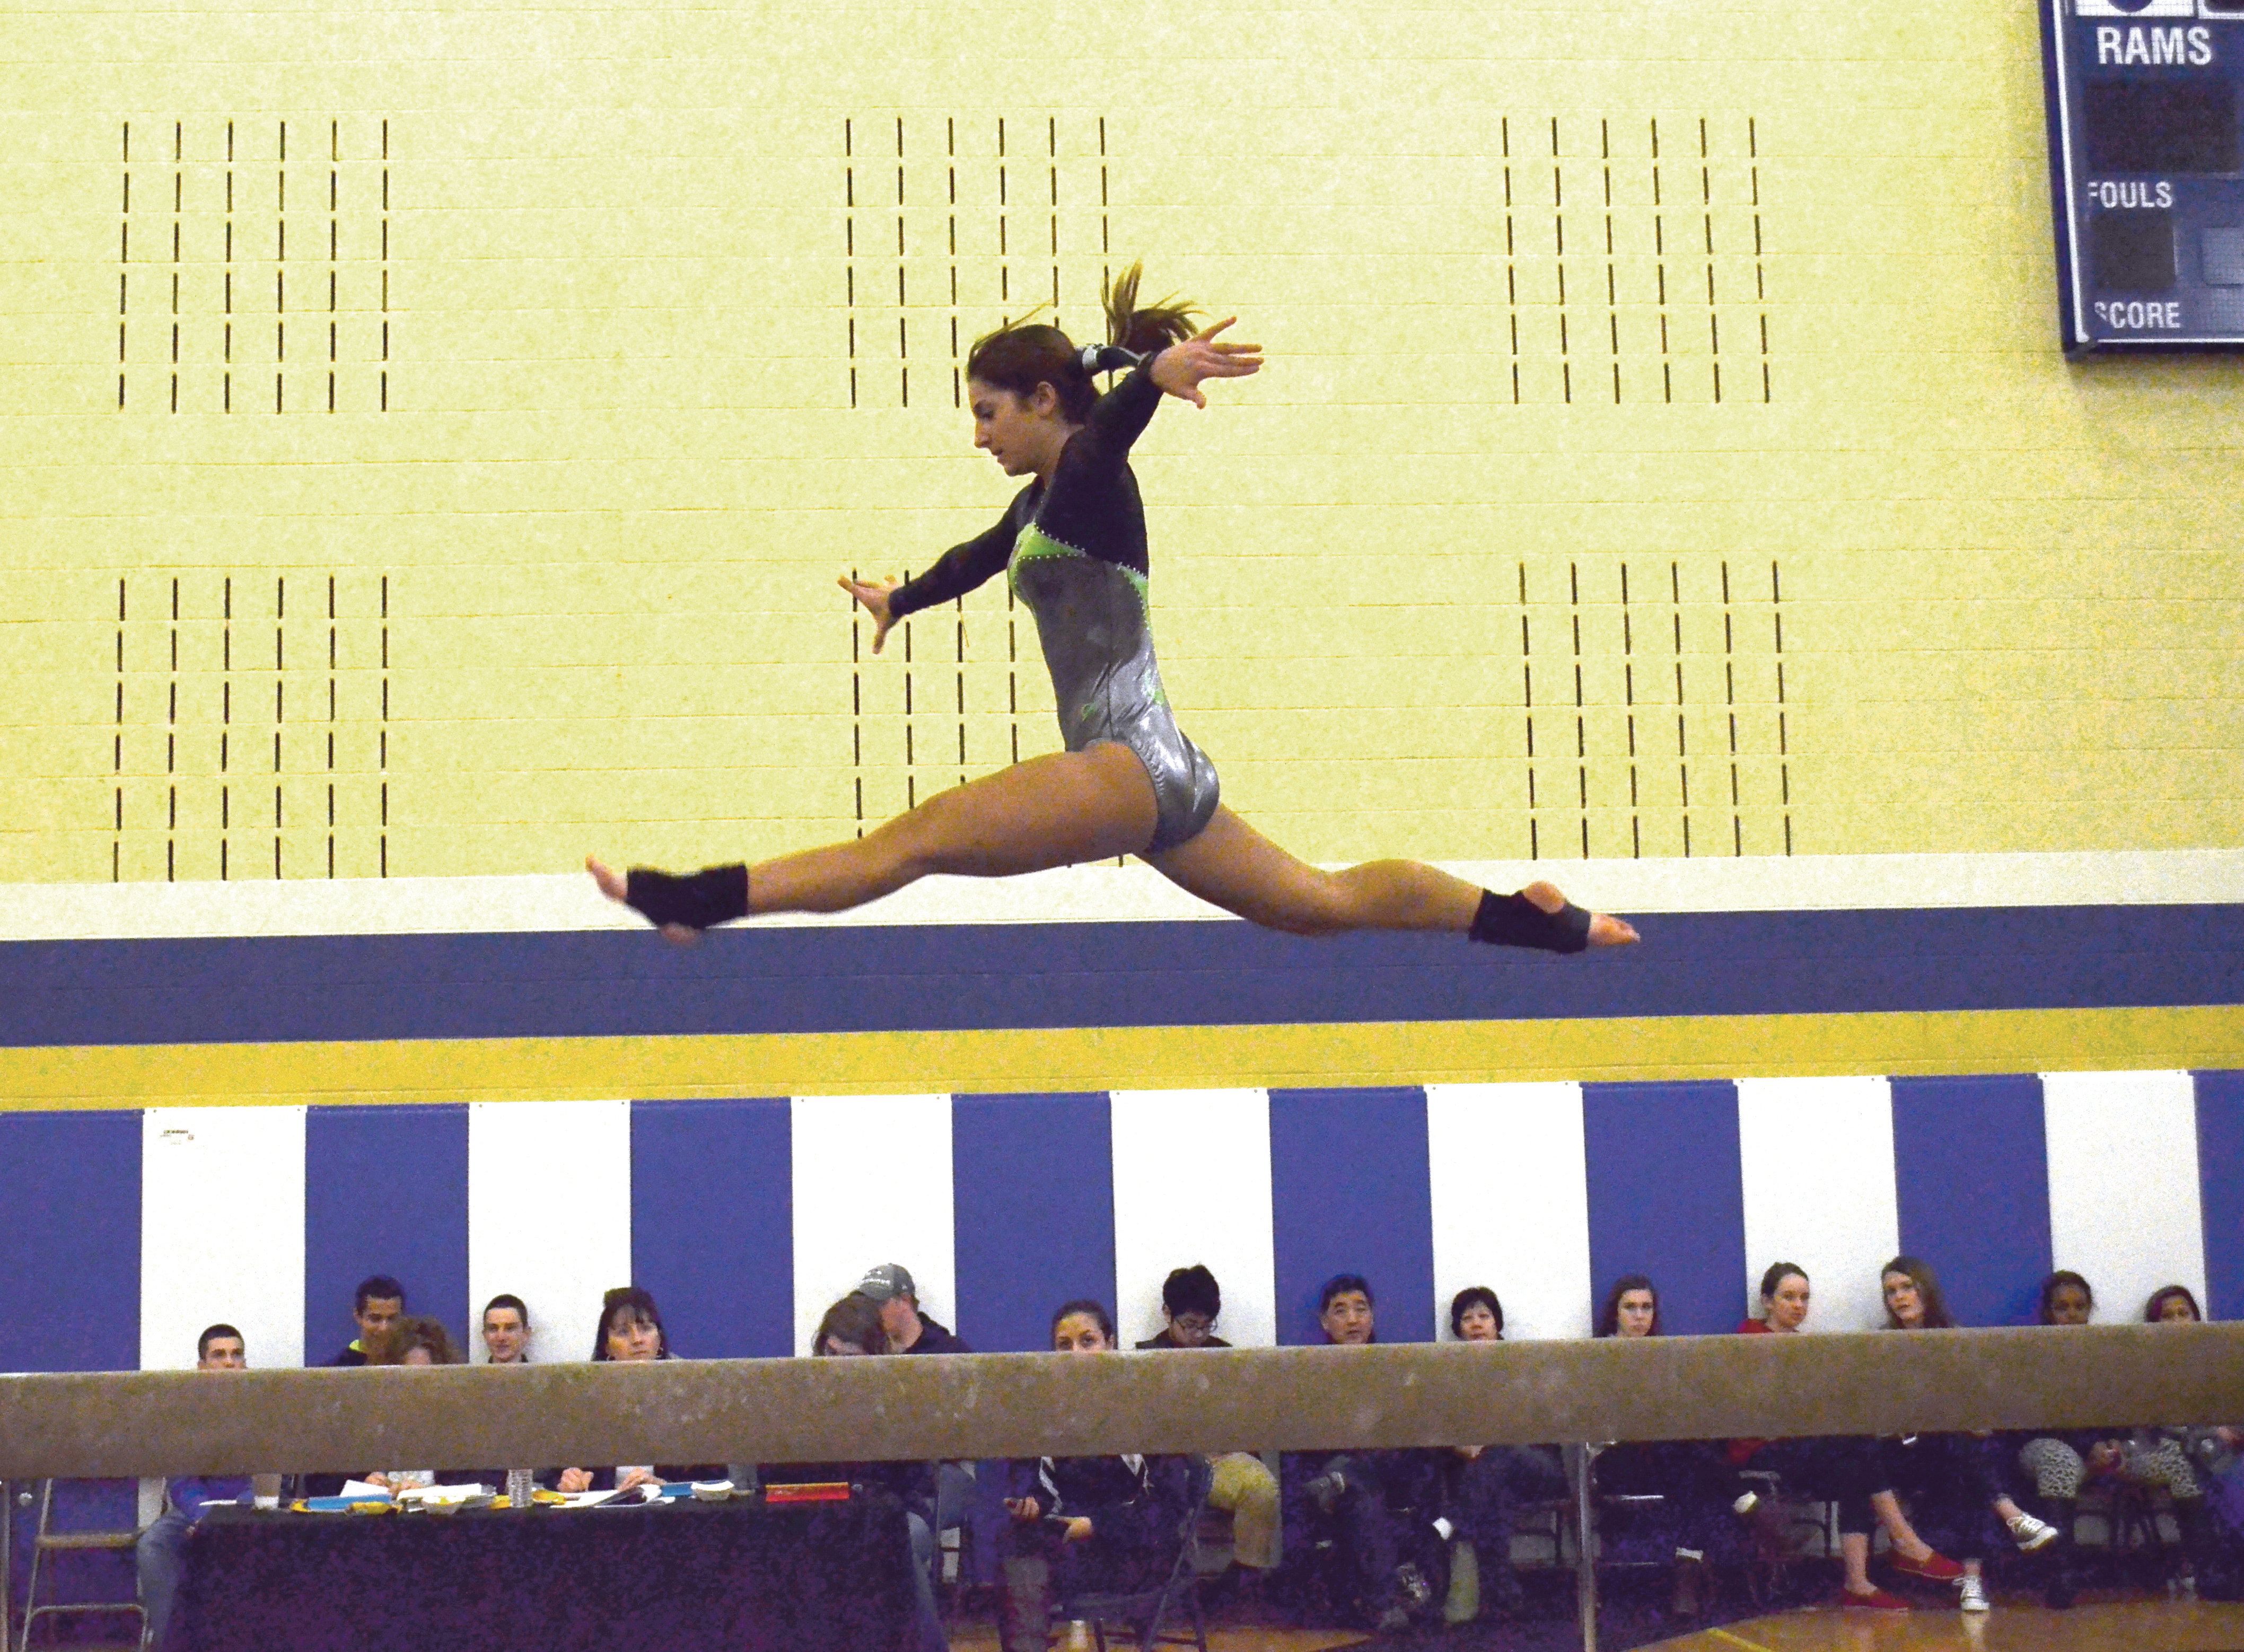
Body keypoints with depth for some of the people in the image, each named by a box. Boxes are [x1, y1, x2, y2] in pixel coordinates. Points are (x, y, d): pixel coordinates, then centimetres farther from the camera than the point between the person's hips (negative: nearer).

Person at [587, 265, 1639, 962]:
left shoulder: (1092, 476, -6)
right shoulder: (1041, 505, 21)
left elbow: (1110, 424, -30)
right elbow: (980, 558, 41)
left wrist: (1156, 373, -53)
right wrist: (898, 599, 60)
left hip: (1133, 767, -10)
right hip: (1151, 777, 10)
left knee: (914, 838, -16)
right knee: (1323, 903, 14)